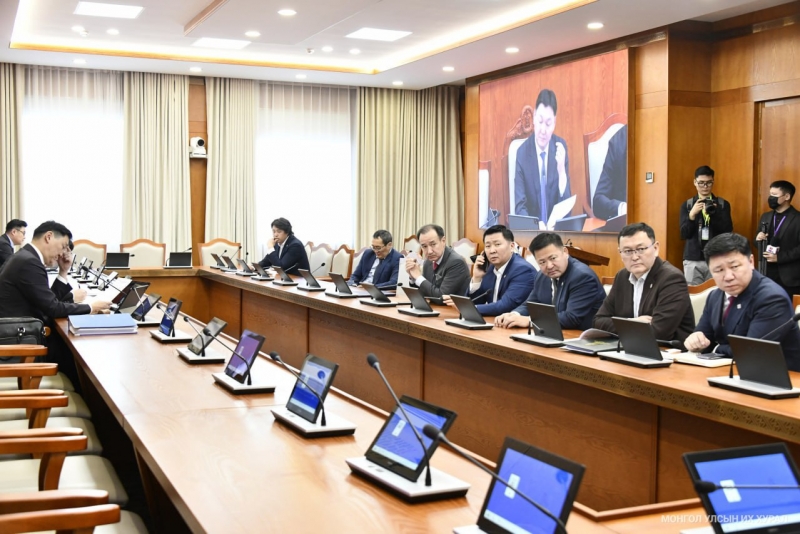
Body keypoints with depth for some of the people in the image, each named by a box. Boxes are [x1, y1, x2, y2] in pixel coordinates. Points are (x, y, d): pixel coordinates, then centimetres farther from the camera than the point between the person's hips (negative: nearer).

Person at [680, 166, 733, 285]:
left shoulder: (723, 204, 5)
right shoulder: (687, 205, 6)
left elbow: (728, 231, -4)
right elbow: (684, 234, -2)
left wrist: (713, 213, -19)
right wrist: (692, 214, -18)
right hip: (693, 259, 1)